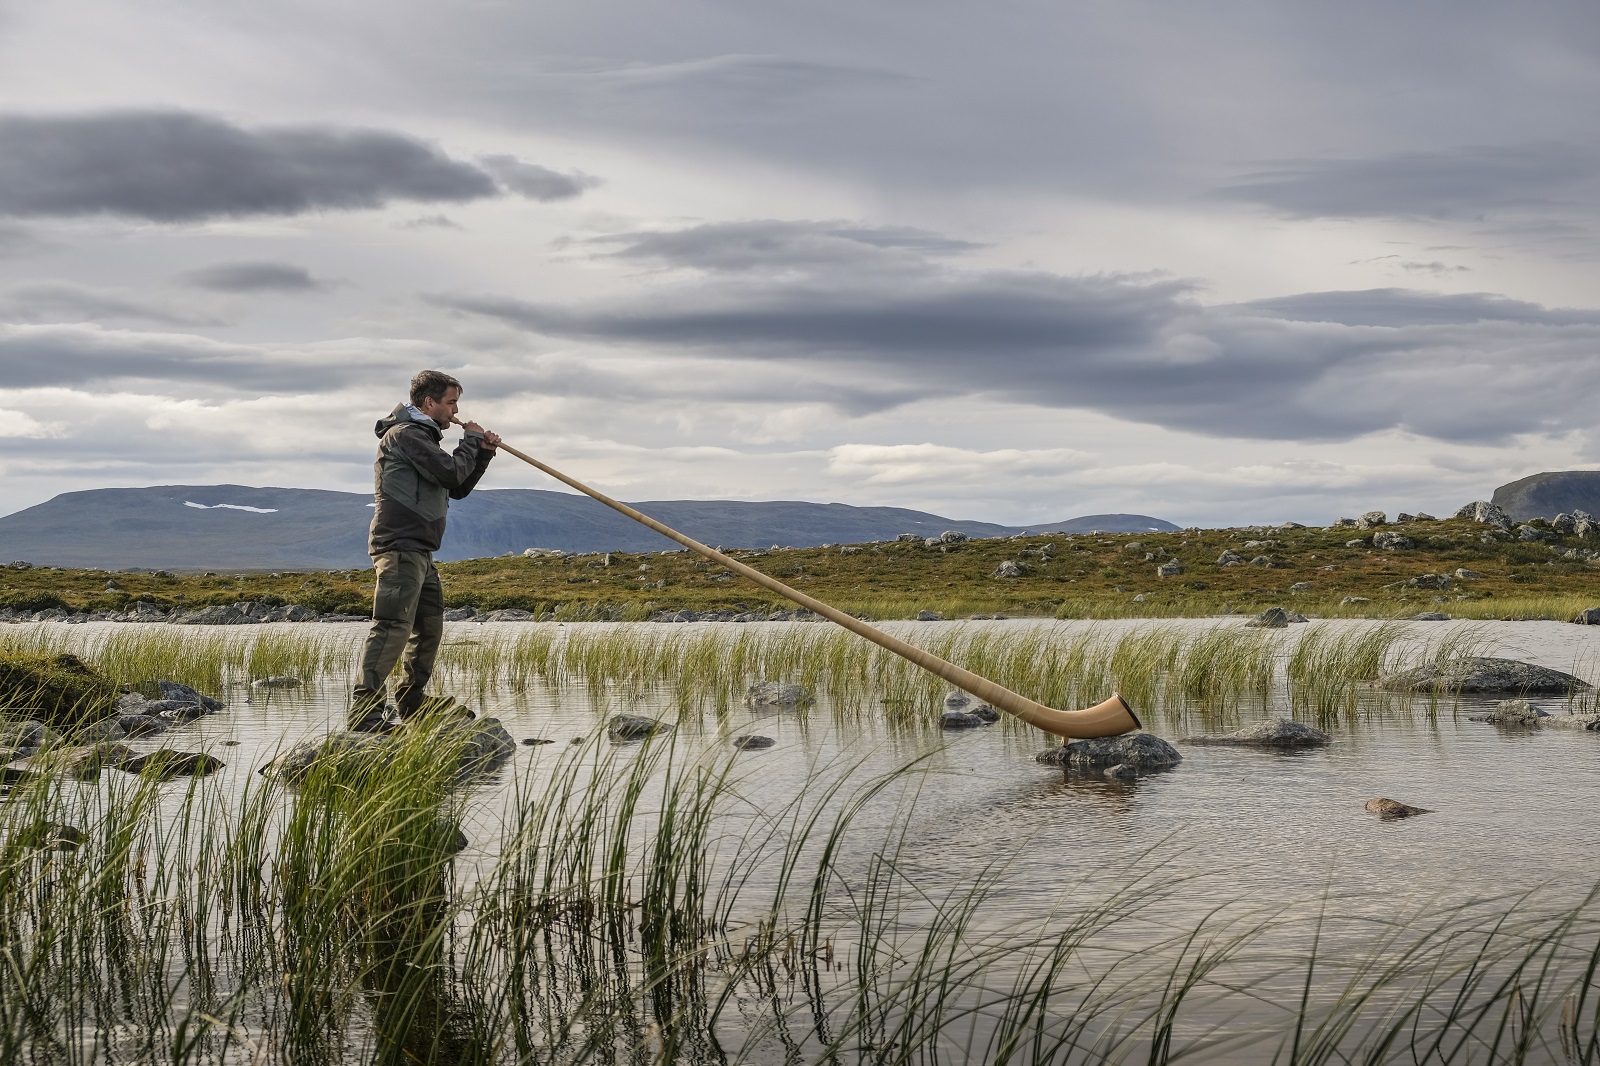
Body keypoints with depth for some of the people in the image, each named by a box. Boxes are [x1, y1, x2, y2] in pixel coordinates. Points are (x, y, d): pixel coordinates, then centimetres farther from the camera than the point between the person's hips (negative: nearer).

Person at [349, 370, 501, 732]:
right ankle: (364, 709, -24)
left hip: (419, 552, 11)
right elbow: (451, 473, -19)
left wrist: (483, 453, 13)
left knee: (429, 627, 15)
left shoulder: (423, 437, 25)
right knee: (393, 626, -19)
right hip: (400, 547, -11)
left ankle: (411, 703, 25)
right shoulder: (405, 434, -9)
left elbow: (458, 488, 26)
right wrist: (471, 440, -2)